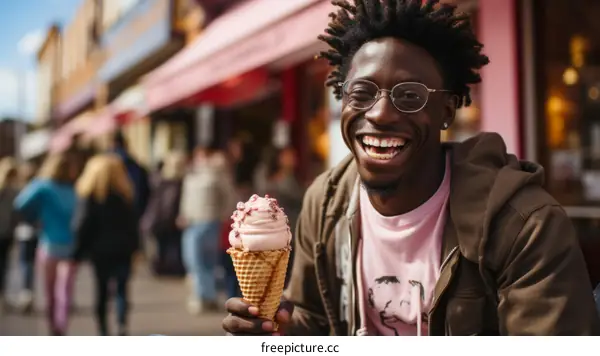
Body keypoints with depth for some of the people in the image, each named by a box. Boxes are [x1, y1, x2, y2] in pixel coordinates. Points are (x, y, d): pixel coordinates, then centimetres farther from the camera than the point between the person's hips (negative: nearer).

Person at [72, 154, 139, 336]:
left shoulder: (89, 196, -6)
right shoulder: (125, 194, 1)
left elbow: (82, 225, -7)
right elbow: (133, 223, 2)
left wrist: (78, 251, 0)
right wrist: (133, 245, 9)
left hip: (100, 250, -1)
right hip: (123, 248, 1)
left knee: (102, 290, 9)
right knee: (122, 288, 7)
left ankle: (103, 330, 10)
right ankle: (122, 323, -12)